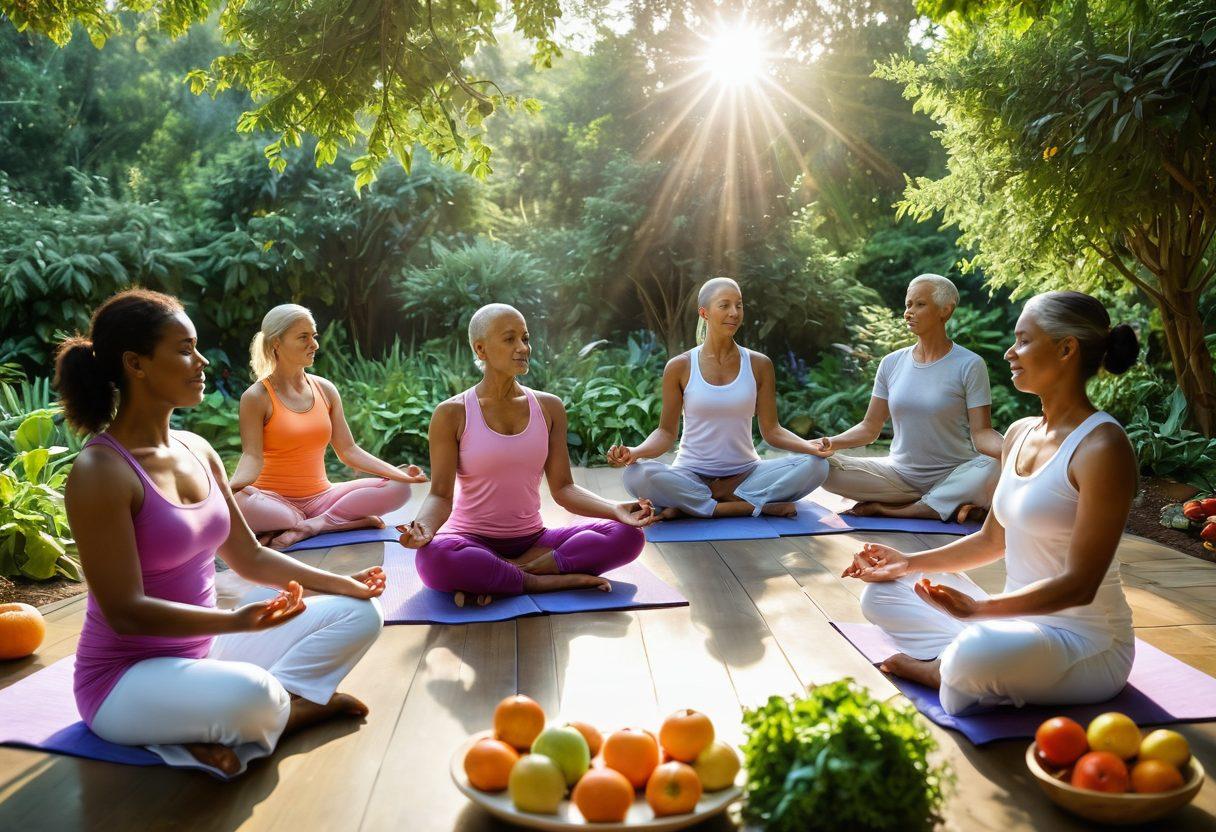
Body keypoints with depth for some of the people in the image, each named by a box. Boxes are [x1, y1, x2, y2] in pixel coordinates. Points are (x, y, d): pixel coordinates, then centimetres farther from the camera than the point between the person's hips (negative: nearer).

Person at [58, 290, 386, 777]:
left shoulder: (197, 452, 4)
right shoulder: (101, 472, -19)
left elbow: (249, 557, 11)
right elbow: (124, 611, -23)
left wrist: (344, 584, 4)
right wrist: (236, 621, -35)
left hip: (201, 651, 8)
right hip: (125, 678, -8)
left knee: (360, 614, 4)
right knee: (249, 696, -39)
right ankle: (294, 705, -5)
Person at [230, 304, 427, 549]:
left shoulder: (325, 389, 7)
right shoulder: (257, 397, -6)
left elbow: (348, 450, 5)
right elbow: (252, 457, -14)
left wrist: (399, 473, -8)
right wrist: (232, 484, -38)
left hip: (320, 497, 4)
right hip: (275, 500, -4)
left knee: (398, 488, -15)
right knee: (235, 502, -39)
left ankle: (308, 527, -21)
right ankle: (348, 521, -25)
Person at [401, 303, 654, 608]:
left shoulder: (549, 407, 5)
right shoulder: (452, 414, -5)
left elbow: (562, 488, 3)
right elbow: (441, 494, -8)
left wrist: (615, 509, -15)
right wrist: (423, 527, -31)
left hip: (532, 539, 4)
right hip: (472, 541, -4)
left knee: (627, 535, -18)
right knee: (432, 558, -39)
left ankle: (492, 577, -19)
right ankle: (544, 582, -19)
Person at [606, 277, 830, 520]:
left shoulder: (759, 365, 2)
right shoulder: (680, 367, -3)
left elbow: (771, 429, 3)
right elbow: (666, 432, -1)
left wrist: (811, 446, -16)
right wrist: (634, 452, -21)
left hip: (745, 471, 3)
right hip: (691, 474, -2)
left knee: (814, 466, -23)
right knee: (637, 476, -33)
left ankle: (688, 505, -21)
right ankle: (759, 506, -24)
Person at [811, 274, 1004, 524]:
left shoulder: (969, 365, -5)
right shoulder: (892, 363, 5)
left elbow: (981, 433, -10)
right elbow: (870, 428, 6)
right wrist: (832, 443, -13)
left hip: (953, 475, -3)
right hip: (899, 472, 4)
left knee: (993, 469, -36)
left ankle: (888, 508, -19)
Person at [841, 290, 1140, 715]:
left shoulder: (1102, 448, -20)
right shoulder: (1020, 433, 6)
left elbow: (1078, 584, -22)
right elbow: (991, 540, 15)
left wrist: (977, 609, -31)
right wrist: (910, 564, 5)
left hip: (1085, 641, -8)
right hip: (1017, 619, 8)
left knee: (976, 656, -38)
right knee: (881, 593, 9)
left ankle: (938, 669, -5)